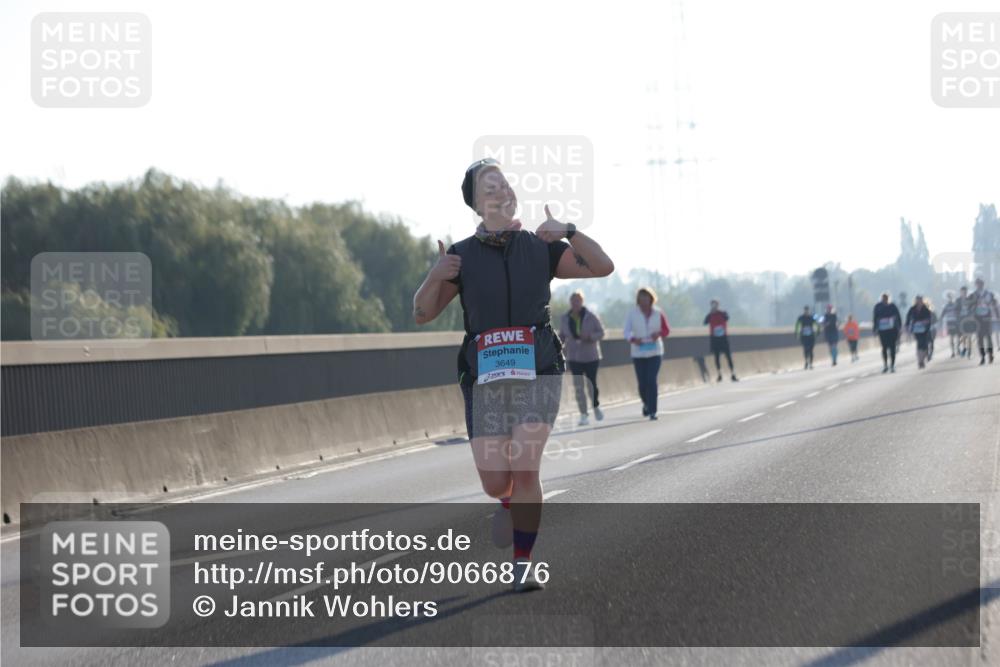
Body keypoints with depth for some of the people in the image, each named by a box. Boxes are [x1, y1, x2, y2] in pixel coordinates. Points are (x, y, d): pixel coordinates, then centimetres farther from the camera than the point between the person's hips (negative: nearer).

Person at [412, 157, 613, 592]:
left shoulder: (540, 248, 4)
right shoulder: (462, 256, 4)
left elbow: (602, 267, -2)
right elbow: (423, 314, 6)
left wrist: (567, 231, -16)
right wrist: (436, 276, -13)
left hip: (537, 374, -1)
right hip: (485, 378, 1)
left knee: (524, 469, -17)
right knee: (494, 483, -2)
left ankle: (523, 564, -4)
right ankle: (510, 503, 36)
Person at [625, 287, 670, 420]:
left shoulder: (658, 313, 2)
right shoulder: (632, 314, -1)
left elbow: (666, 330, 8)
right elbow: (627, 332, -1)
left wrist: (659, 333, -14)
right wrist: (633, 339, -21)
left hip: (654, 352, 0)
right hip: (638, 353, 0)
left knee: (652, 380, -12)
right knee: (642, 382, 0)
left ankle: (652, 411, -10)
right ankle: (646, 403, 30)